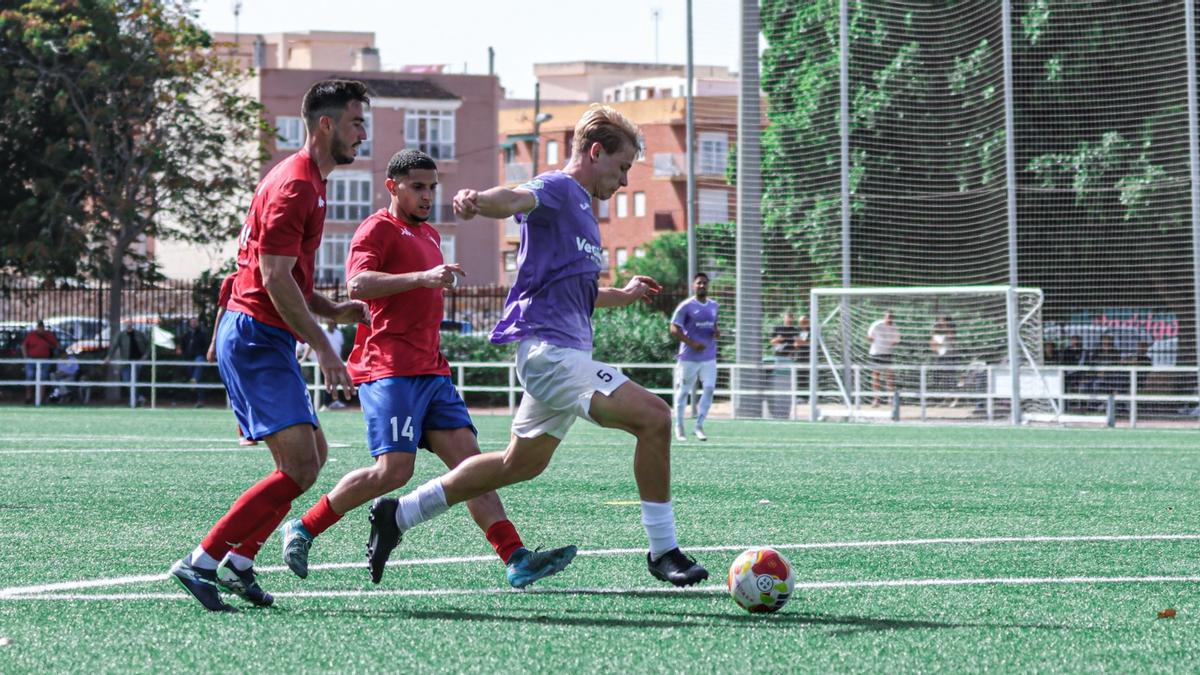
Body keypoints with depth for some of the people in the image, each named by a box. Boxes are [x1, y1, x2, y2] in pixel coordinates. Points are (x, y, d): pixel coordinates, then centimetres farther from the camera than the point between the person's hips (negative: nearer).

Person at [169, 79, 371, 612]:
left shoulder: (309, 182, 19)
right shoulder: (294, 184, -13)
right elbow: (275, 277, -20)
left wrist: (333, 310, 12)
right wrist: (323, 348, -19)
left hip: (264, 339, 11)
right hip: (256, 337, -11)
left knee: (313, 455, 13)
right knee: (299, 467, -16)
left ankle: (237, 562, 15)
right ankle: (200, 562, -14)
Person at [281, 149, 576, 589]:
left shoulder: (429, 235, 26)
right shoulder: (380, 228, -2)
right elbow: (357, 284, -20)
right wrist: (422, 277, -29)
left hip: (430, 369, 9)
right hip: (390, 368, -9)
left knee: (468, 458, -4)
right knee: (394, 469, -16)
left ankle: (515, 559, -14)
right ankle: (303, 529, -2)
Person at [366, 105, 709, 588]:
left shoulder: (580, 207, 23)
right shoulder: (558, 189, -7)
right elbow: (516, 200, -32)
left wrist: (624, 295, 39)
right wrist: (478, 202, -52)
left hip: (559, 353, 11)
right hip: (550, 346, -11)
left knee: (521, 463, 19)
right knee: (653, 417, -19)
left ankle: (398, 514, 27)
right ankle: (663, 551, -13)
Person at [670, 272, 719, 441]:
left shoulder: (714, 306, 11)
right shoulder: (686, 306, -7)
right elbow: (674, 329, -10)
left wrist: (717, 332, 2)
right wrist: (692, 343, -20)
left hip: (709, 357, 5)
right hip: (689, 358, -5)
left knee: (709, 389, -7)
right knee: (683, 392, 4)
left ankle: (699, 426, 0)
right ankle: (679, 427, 17)